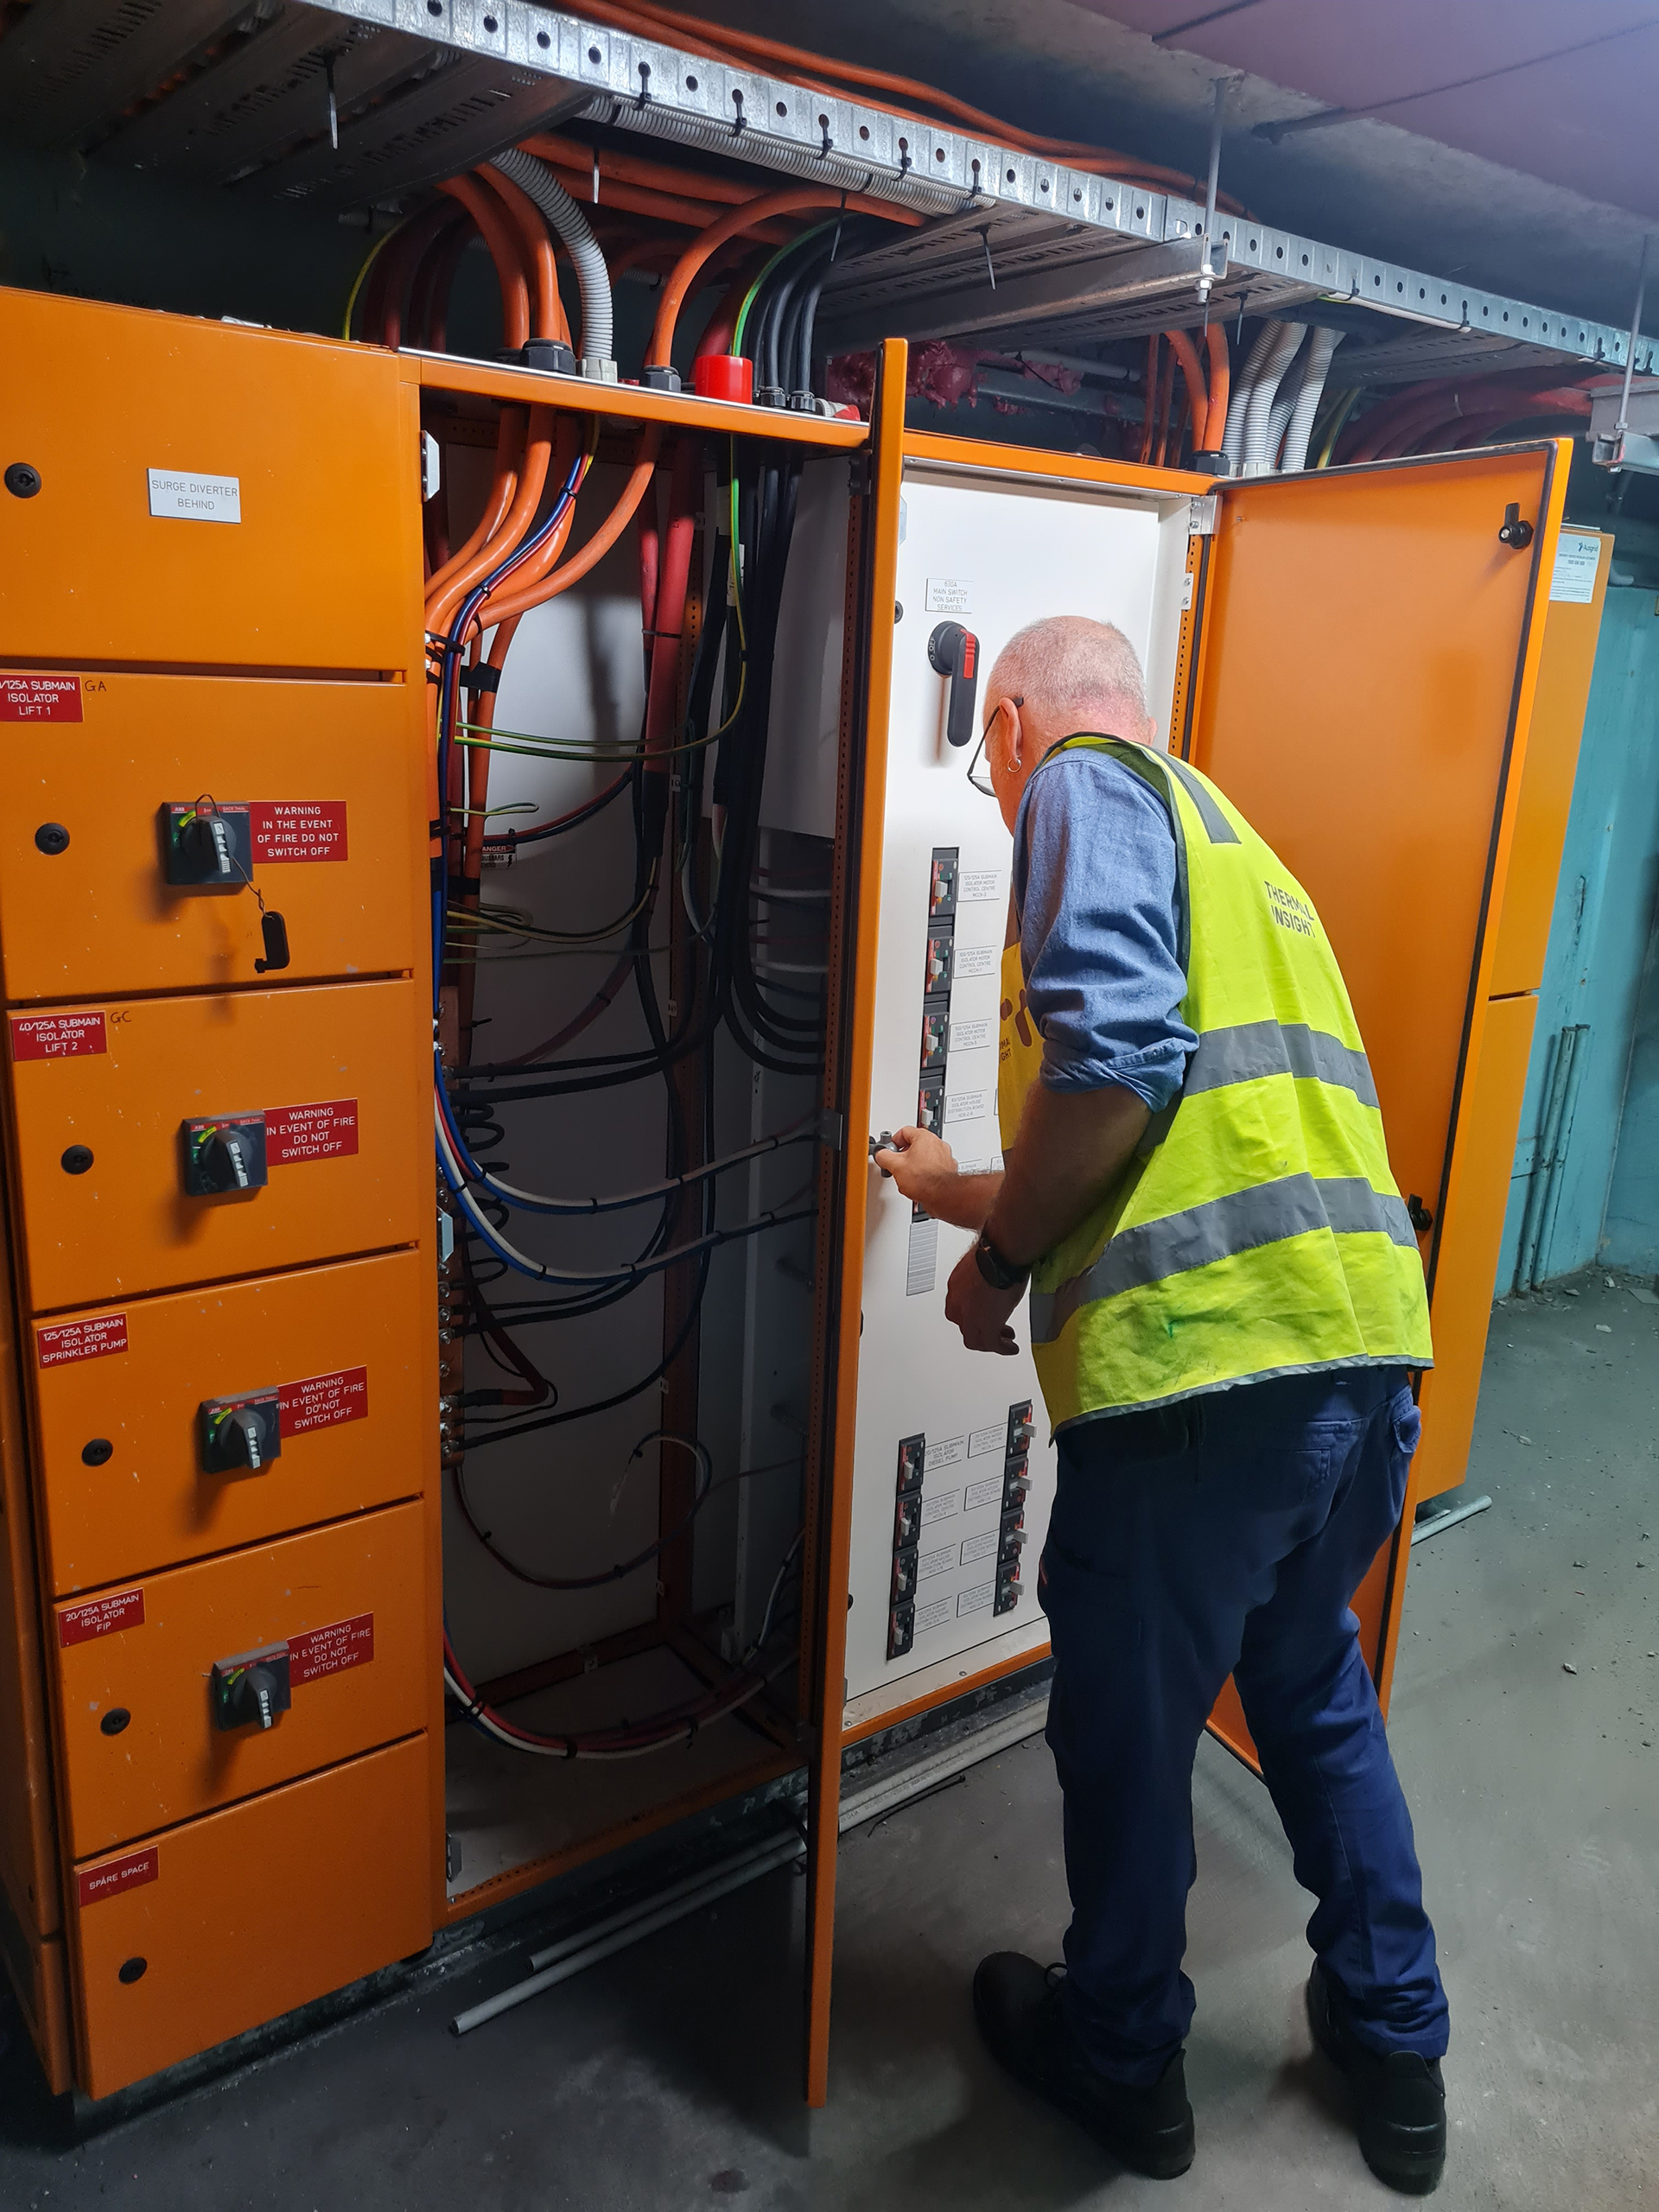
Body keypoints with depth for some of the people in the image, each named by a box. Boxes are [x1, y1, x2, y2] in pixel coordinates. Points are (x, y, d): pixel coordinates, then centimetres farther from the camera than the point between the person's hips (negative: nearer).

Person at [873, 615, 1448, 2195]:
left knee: (1125, 1734, 15)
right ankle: (1393, 2050, 46)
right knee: (1312, 1688, 29)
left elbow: (1111, 1057, -19)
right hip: (1368, 1350, 9)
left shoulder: (1088, 788, 0)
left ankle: (1119, 2060, 39)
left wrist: (997, 1259, -4)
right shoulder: (1227, 833, 25)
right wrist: (971, 1197, 42)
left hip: (1203, 1361, -8)